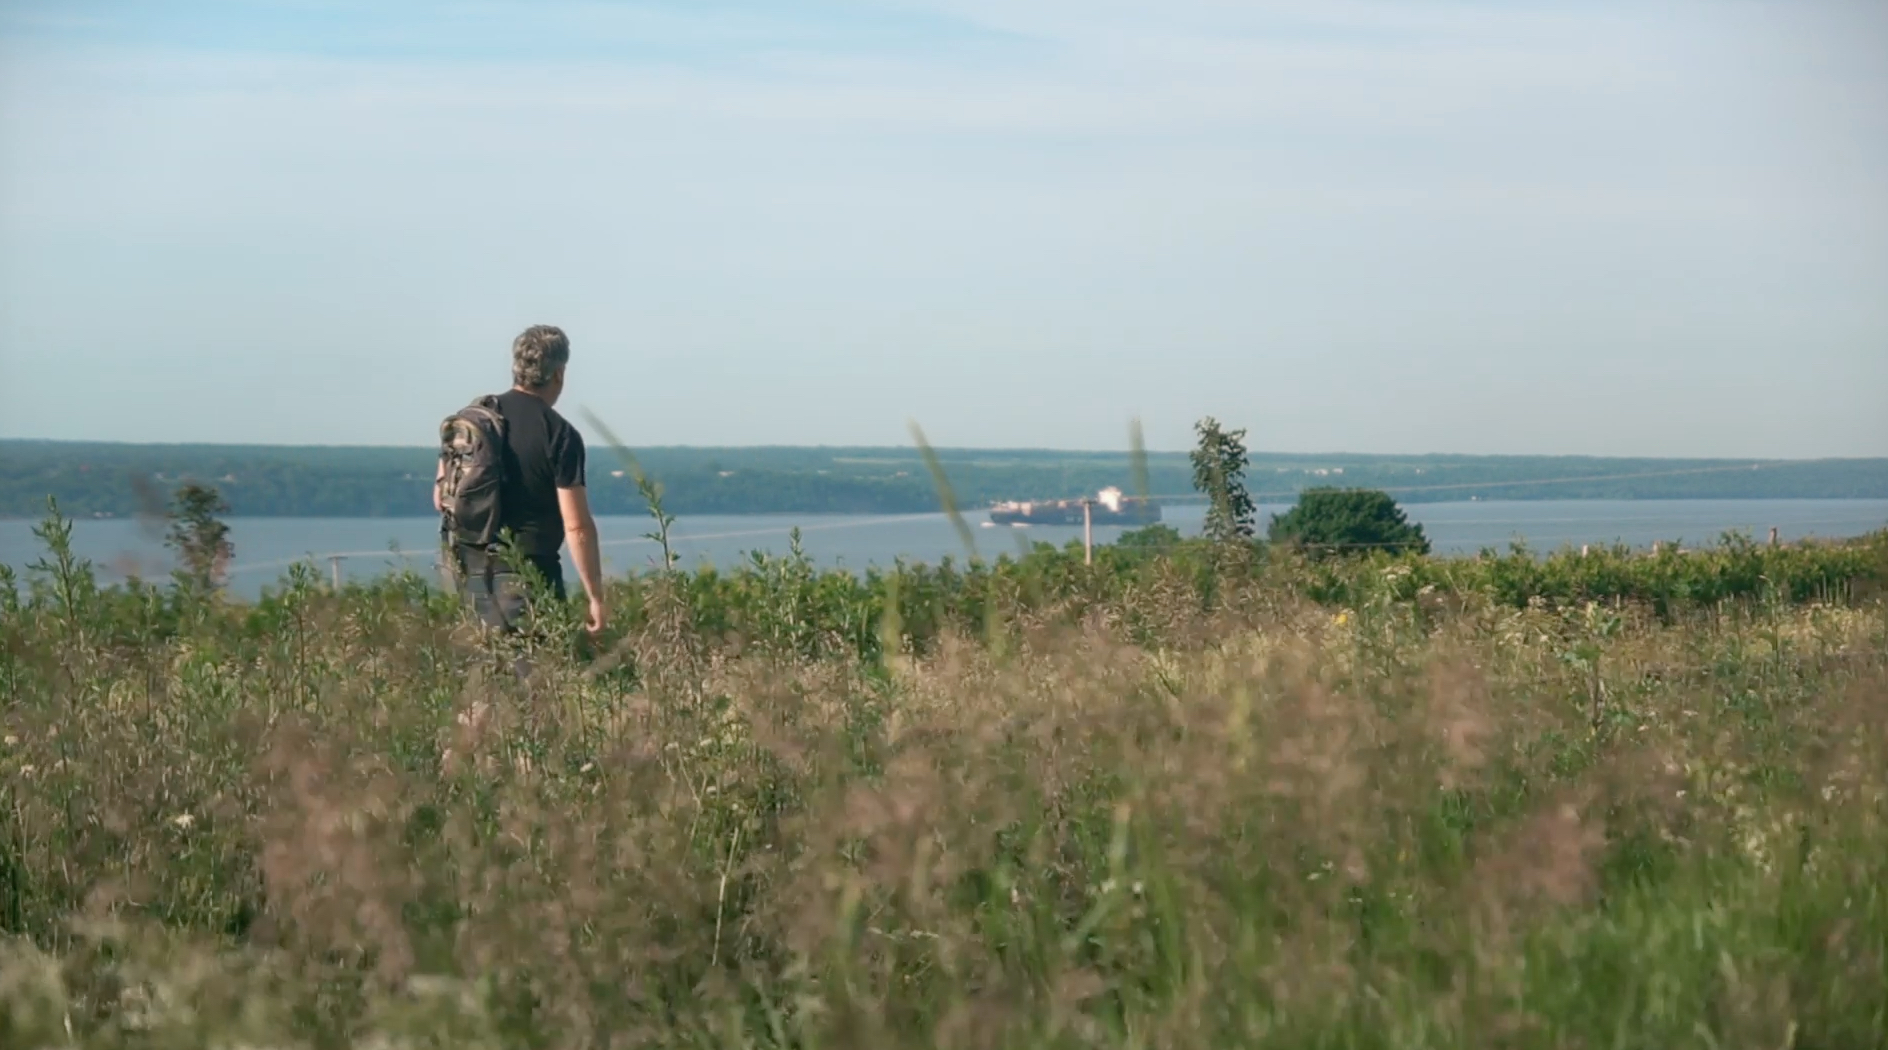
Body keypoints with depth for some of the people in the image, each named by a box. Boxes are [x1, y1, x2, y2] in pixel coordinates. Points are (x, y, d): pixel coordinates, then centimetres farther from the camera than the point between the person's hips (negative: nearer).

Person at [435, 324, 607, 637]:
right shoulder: (560, 435, -12)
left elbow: (442, 499, 13)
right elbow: (577, 527, -15)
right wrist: (596, 597, -9)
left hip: (471, 573, 6)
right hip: (528, 579, -6)